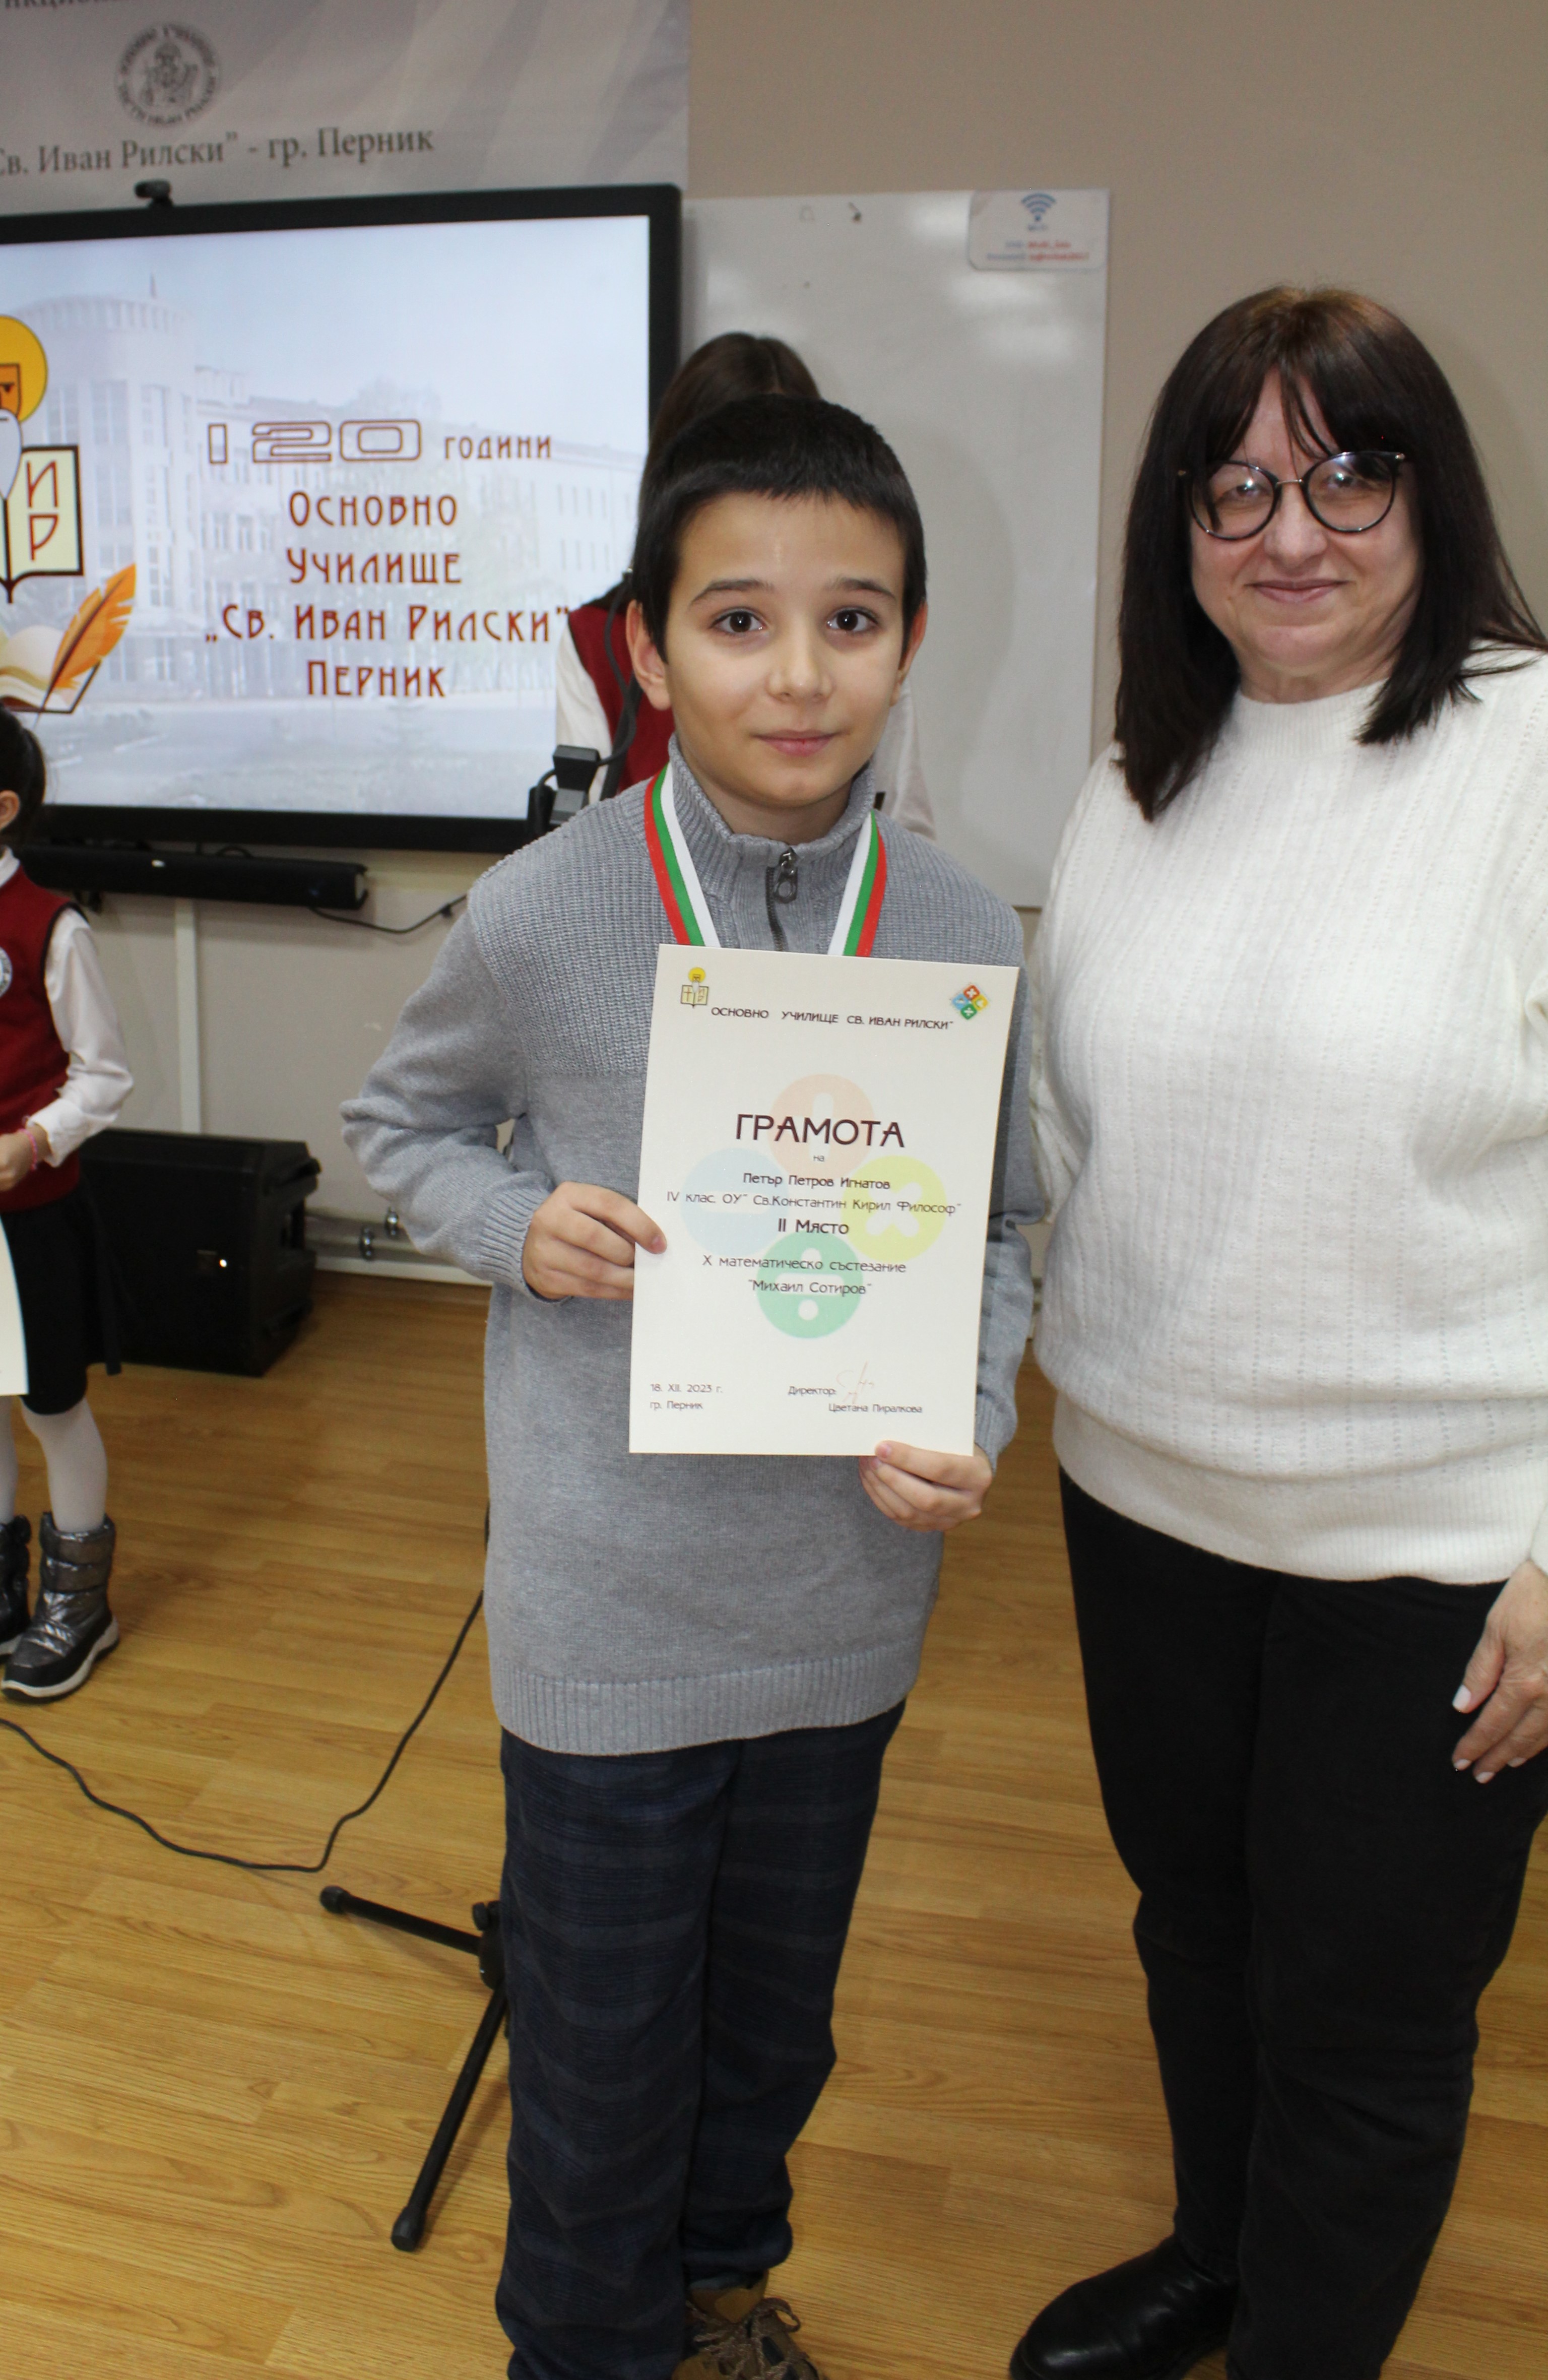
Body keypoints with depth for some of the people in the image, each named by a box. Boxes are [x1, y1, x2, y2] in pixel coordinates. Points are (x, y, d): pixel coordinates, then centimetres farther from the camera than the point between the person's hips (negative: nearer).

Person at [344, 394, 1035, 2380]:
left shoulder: (964, 937, -8)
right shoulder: (538, 918, -14)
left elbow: (999, 1228, 4)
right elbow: (399, 1124, 3)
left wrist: (973, 1427, -13)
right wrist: (520, 1222, -17)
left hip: (845, 1601, 3)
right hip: (608, 1607, -2)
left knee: (778, 2010, 26)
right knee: (601, 2035, 16)